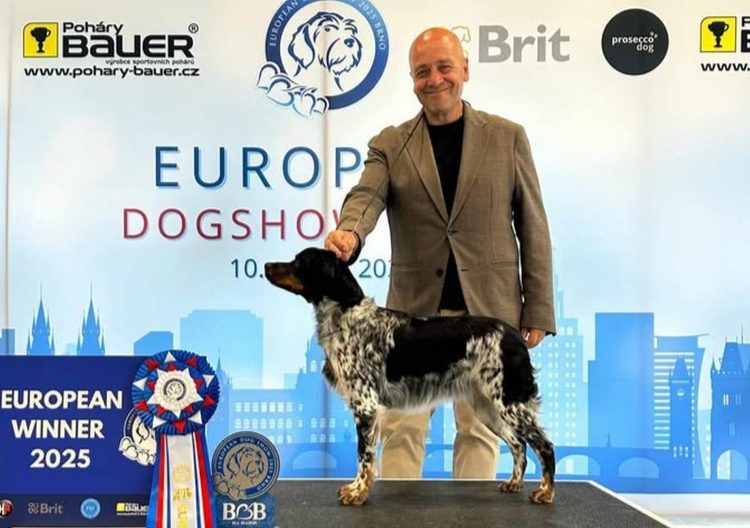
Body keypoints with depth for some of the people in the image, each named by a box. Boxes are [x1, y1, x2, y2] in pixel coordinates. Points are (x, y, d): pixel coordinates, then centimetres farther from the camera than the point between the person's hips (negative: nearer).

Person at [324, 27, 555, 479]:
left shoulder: (507, 137, 6)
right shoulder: (390, 144, 7)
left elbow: (533, 228, 5)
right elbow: (366, 196, -11)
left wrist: (537, 311, 0)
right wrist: (349, 233, -35)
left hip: (487, 308, 0)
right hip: (415, 309, 1)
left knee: (480, 426, 8)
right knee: (403, 427, 5)